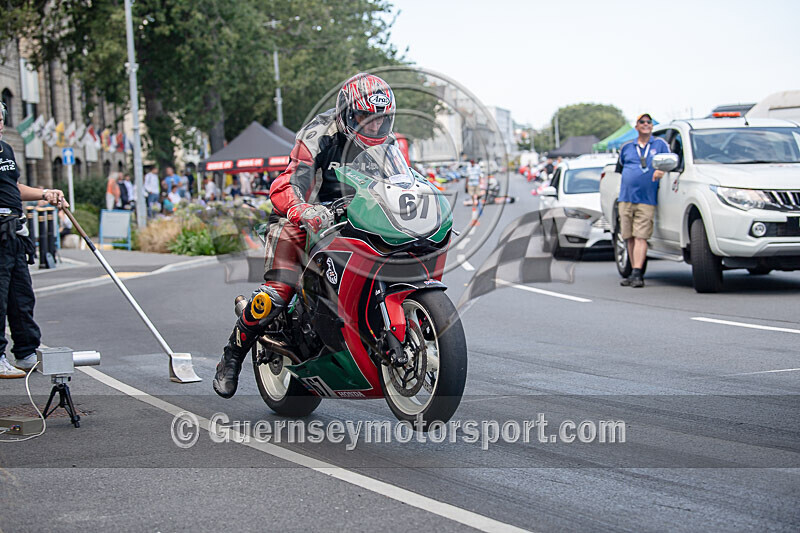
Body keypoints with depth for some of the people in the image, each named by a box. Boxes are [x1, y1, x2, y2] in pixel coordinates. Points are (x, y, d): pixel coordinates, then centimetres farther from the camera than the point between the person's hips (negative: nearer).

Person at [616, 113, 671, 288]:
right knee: (630, 238, 4)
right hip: (626, 199, 4)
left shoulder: (660, 144, 9)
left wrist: (660, 171, -13)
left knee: (640, 237, -14)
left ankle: (637, 273, -20)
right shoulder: (627, 147, 17)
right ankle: (635, 274, 10)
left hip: (646, 201, -3)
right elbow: (619, 169, 27)